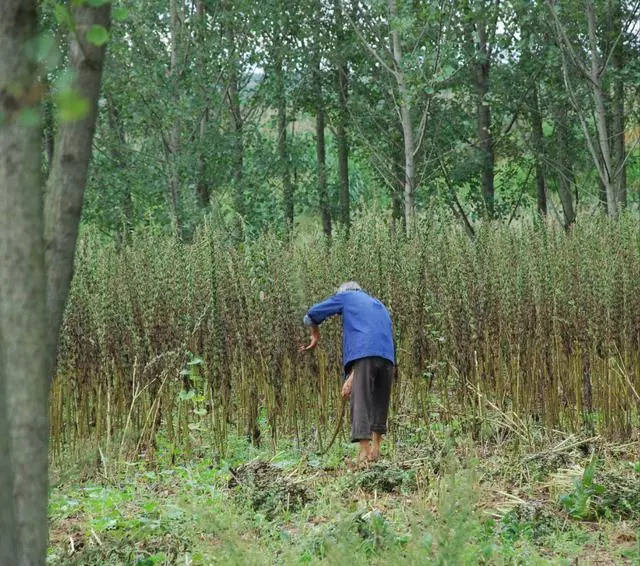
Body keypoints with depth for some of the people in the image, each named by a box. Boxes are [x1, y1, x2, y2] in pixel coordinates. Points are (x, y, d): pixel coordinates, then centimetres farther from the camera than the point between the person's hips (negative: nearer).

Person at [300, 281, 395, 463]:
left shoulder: (346, 297, 20)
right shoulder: (380, 306, 35)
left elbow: (312, 315, 17)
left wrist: (315, 335, 39)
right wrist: (352, 377, 29)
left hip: (363, 356, -5)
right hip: (387, 357, 5)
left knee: (360, 402, -8)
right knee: (380, 402, 17)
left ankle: (365, 452, -17)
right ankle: (375, 448, 16)